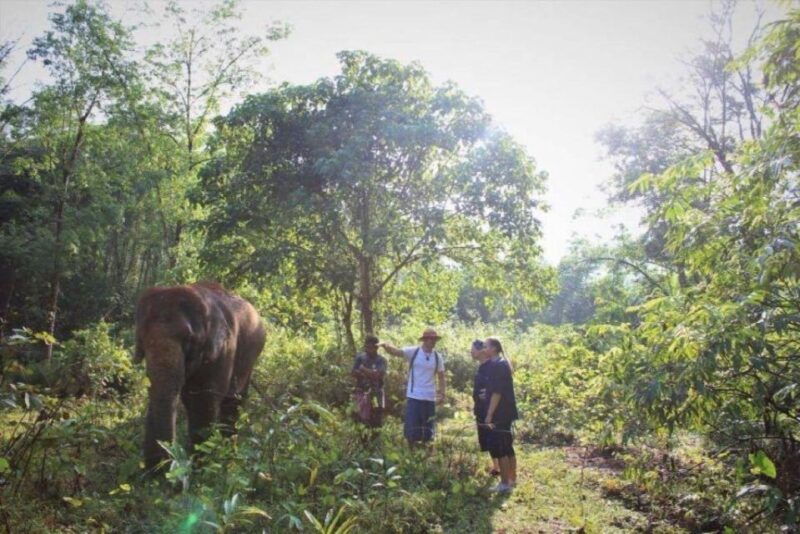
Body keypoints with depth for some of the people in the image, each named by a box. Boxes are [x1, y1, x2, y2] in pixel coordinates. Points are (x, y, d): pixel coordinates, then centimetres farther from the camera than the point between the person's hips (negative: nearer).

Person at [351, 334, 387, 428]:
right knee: (363, 420, -1)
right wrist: (371, 374, -13)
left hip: (376, 394, -1)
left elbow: (379, 375, -17)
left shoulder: (381, 360, -3)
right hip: (362, 393, 1)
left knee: (376, 422, 3)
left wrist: (363, 369, -12)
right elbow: (353, 373, -2)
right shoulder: (360, 357, 5)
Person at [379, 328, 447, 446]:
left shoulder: (438, 357, 3)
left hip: (430, 398, 3)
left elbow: (441, 377, 11)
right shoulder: (413, 352, -6)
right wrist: (385, 346, -40)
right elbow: (396, 351, -19)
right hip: (413, 396, -3)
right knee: (411, 427, 1)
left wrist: (442, 393, 2)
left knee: (427, 428, 11)